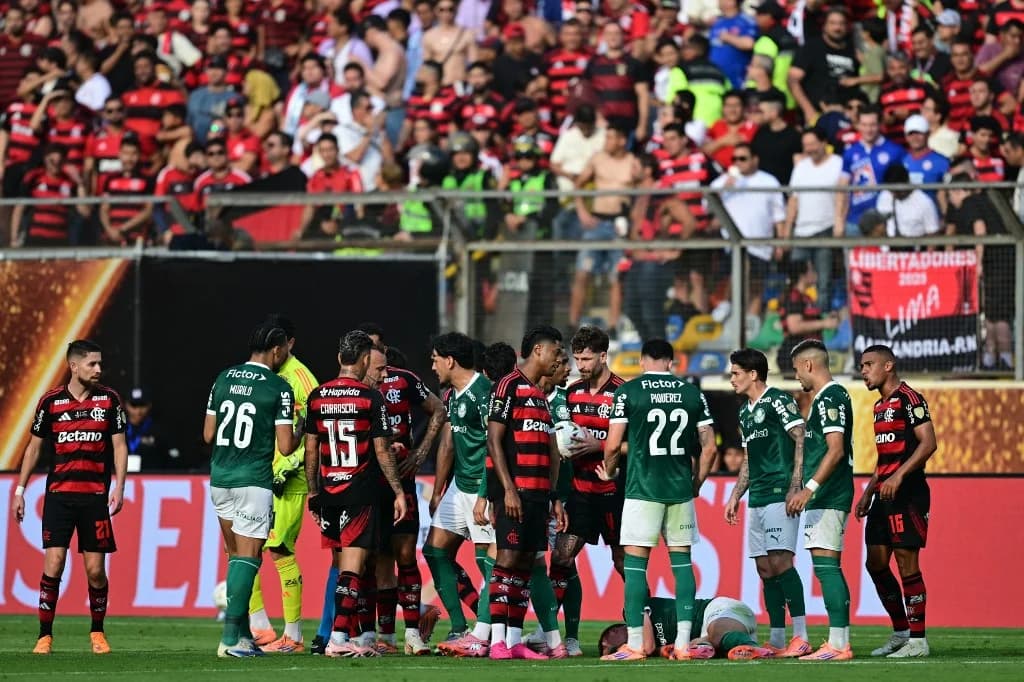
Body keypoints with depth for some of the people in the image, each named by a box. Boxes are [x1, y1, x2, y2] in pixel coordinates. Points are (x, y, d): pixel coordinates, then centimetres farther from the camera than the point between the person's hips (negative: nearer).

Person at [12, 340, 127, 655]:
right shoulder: (51, 401, 2)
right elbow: (34, 447, 10)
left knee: (95, 570, 0)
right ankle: (45, 635, -1)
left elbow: (119, 446, 6)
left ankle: (97, 632, 19)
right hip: (59, 494, 0)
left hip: (95, 495, 0)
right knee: (53, 564, -9)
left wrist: (119, 487, -5)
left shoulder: (109, 399, 3)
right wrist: (20, 490, 8)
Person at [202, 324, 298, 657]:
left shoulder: (223, 379, 7)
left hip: (219, 478, 6)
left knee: (235, 554, 15)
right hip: (253, 480, -6)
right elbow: (286, 446, -11)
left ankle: (243, 633, 14)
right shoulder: (279, 388, -8)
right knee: (248, 557, -3)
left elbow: (208, 434, 11)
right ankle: (231, 638, -10)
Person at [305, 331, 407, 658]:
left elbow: (311, 450, 10)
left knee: (339, 565, 14)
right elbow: (382, 451, -6)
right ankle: (339, 637, -14)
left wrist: (313, 493, 19)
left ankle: (339, 633, 16)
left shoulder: (317, 397, 6)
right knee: (352, 566, -7)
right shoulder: (370, 398, -8)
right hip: (361, 494, -5)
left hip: (328, 493, 5)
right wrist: (399, 492, 2)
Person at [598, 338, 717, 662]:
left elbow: (613, 444, -7)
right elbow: (709, 447, 6)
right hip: (681, 490, 3)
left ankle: (635, 645, -3)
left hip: (643, 489, -3)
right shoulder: (692, 393, 6)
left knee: (635, 563, 0)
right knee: (682, 562, 7)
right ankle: (683, 644, 5)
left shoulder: (628, 392, -3)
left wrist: (608, 472, 13)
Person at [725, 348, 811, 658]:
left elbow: (802, 441, -13)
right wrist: (735, 496, 23)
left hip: (780, 494, -9)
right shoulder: (745, 412, 21)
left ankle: (801, 636, -16)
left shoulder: (778, 401, -7)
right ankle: (777, 641, 9)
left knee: (780, 562, -16)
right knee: (765, 568, 7)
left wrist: (795, 487, -20)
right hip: (757, 500, 9)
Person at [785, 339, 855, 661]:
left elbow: (836, 450, -21)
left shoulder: (829, 398, -13)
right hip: (827, 498, 11)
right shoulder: (829, 396, 19)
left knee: (826, 565, -12)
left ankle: (838, 644, -15)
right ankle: (839, 642, 13)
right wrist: (806, 492, 26)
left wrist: (809, 489, -24)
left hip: (827, 498, -11)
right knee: (828, 568, 11)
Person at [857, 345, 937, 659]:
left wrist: (898, 476, -25)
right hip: (884, 494, 10)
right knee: (876, 563, 9)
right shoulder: (880, 406, 19)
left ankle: (917, 639, -5)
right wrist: (868, 492, 22)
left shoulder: (909, 399, -9)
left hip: (907, 492, -10)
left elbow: (928, 443, -18)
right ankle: (900, 632, 19)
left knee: (907, 562, -9)